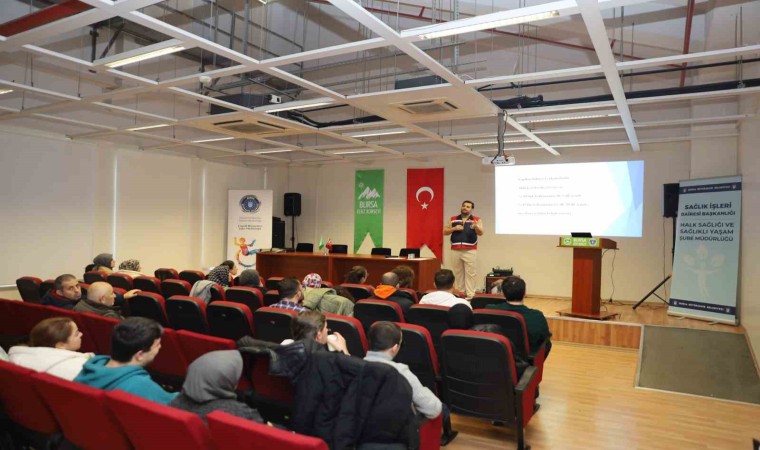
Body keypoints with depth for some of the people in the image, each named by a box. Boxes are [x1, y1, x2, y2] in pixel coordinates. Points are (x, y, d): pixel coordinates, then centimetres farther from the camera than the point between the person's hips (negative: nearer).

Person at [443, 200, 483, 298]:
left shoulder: (476, 220, 3)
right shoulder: (453, 219, 10)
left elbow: (480, 233, -10)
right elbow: (445, 232, 10)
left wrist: (476, 226, -32)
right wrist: (454, 228, -8)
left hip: (470, 251, -3)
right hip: (455, 251, 3)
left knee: (470, 273, -4)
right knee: (458, 273, 9)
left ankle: (470, 295, -2)